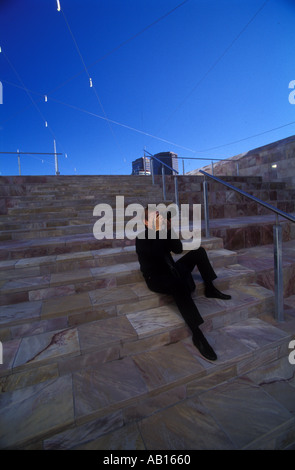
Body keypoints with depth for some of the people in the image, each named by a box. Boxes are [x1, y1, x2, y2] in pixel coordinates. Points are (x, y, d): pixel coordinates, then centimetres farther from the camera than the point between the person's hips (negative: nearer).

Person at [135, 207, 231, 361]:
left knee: (199, 251, 1)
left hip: (172, 271, 7)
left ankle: (210, 288, 4)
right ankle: (197, 335, -33)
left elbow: (178, 249, -2)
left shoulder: (163, 234, 8)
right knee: (179, 285, -40)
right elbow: (154, 253, -26)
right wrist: (158, 231, -24)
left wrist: (169, 230, -12)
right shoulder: (142, 238, -9)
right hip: (156, 278, -7)